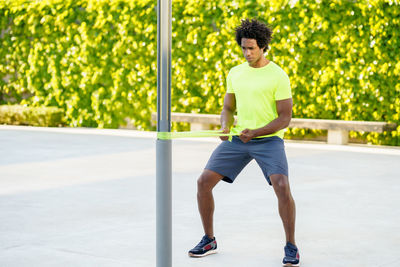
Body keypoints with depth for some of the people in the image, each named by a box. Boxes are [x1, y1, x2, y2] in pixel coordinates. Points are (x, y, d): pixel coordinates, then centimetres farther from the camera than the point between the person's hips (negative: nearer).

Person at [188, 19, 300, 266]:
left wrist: (255, 132, -22)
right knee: (204, 181, -4)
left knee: (282, 187, -25)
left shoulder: (278, 75, -8)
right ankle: (209, 241, 13)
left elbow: (285, 118, -10)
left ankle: (291, 247, -8)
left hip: (268, 139, -5)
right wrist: (225, 127, -7)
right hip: (237, 139, 5)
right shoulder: (235, 73, 9)